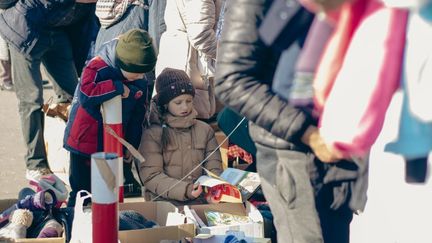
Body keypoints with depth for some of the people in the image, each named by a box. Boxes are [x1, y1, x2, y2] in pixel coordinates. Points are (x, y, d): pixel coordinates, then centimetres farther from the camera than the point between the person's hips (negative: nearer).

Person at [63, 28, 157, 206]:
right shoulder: (97, 68, -17)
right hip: (85, 143, -5)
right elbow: (85, 95, -35)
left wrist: (131, 146, 11)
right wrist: (117, 87, -30)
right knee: (82, 193, 3)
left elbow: (137, 116, 10)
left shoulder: (140, 81, 0)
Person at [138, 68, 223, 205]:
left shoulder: (205, 130, 14)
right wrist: (185, 190, -20)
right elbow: (151, 176, -5)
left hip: (200, 202, 3)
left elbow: (214, 169, 8)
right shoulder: (153, 134, 2)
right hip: (164, 202, -3)